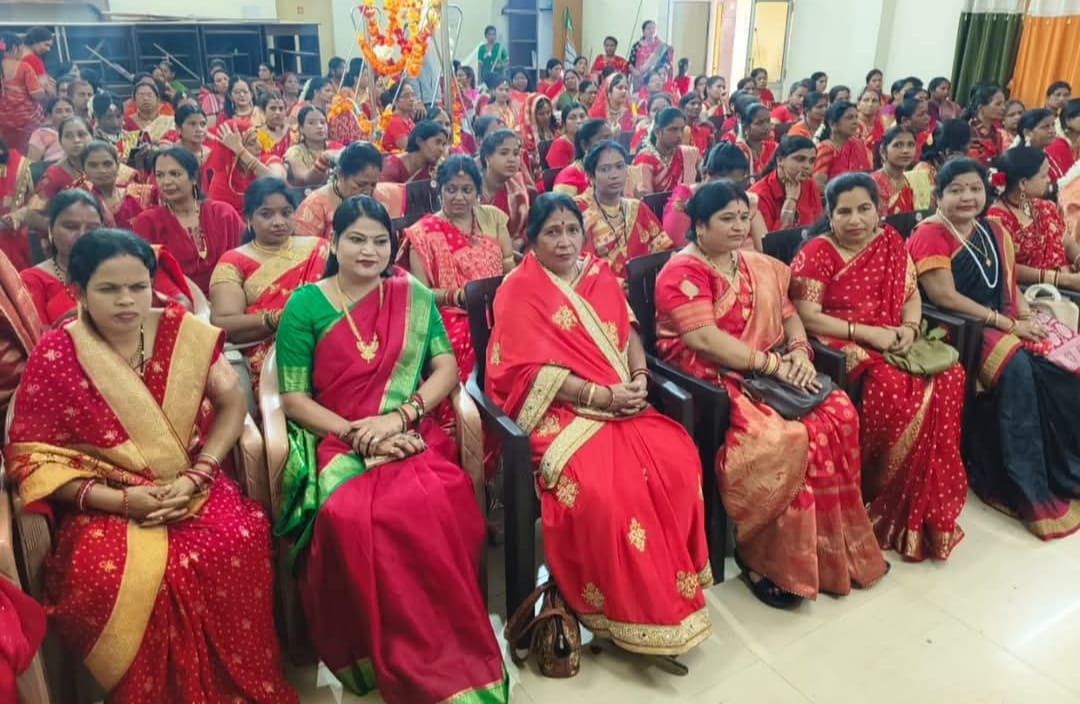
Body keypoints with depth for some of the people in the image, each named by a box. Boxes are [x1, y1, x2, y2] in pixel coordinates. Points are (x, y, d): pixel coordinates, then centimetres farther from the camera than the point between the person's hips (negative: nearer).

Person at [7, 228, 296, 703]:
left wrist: (195, 476, -12)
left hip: (191, 488, 1)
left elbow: (231, 404, 2)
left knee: (243, 541, -28)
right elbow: (31, 457, -4)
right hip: (105, 504, -1)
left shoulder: (184, 331, 0)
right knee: (106, 576, -32)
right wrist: (119, 499, -16)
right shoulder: (54, 356, -5)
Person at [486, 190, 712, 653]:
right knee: (600, 488, -31)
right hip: (559, 411, -5)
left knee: (678, 460, -21)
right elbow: (533, 371, -12)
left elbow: (628, 335, 17)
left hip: (622, 403, 6)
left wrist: (639, 379, -5)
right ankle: (627, 610, -12)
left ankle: (672, 586, -6)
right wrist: (603, 396, -16)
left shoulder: (600, 275, 16)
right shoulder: (518, 291, -3)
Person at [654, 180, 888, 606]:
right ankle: (760, 553, -10)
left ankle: (839, 544, -1)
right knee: (782, 438, -30)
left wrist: (798, 351, -4)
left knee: (839, 413, -14)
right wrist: (773, 363, -18)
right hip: (712, 380, -7)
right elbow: (705, 340, -18)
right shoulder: (682, 272, -8)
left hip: (769, 373, 7)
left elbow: (789, 314, 18)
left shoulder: (760, 266, 17)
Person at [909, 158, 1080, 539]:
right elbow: (944, 297, -18)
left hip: (1004, 325, 7)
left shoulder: (994, 232, 14)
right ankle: (1031, 490, -18)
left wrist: (1026, 316, -4)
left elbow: (1010, 284, 17)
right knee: (1018, 370, -30)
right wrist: (1009, 325, -16)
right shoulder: (930, 235, -9)